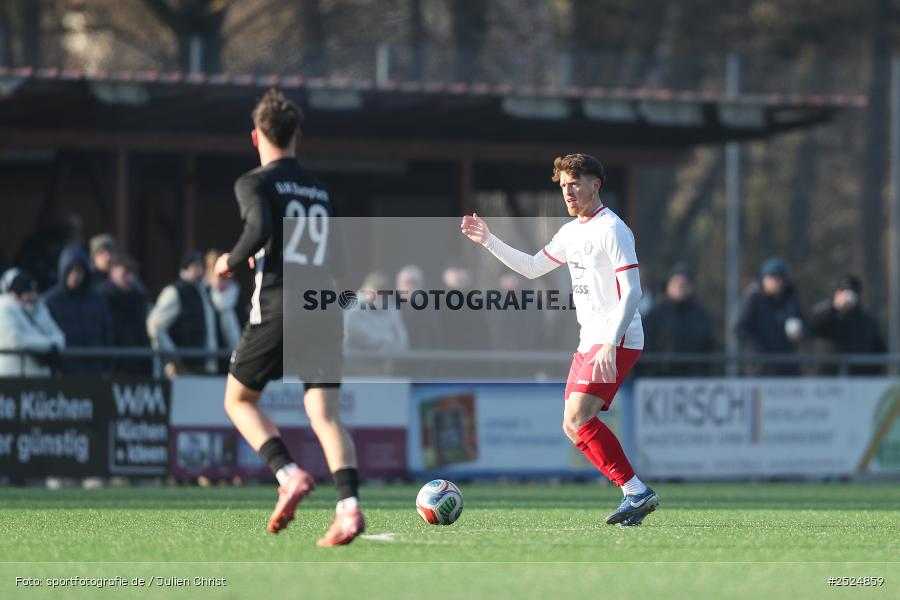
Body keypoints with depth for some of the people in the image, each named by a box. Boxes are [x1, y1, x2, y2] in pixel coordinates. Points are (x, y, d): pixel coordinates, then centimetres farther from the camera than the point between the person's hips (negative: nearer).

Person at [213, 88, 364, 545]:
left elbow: (260, 228, -19)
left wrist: (233, 260, 0)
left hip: (278, 306, -5)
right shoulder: (320, 190, 19)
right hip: (325, 309, 5)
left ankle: (289, 474, -9)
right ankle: (349, 505, -22)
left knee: (238, 399, 13)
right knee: (326, 414, -1)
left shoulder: (255, 183, 1)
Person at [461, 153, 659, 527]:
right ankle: (635, 496, 5)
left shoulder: (611, 230, -12)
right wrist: (488, 241, 21)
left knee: (577, 417, -20)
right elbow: (532, 267, 29)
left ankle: (636, 492, -18)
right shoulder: (571, 232, 16)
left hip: (618, 342, -10)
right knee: (573, 426, 4)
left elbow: (631, 292, -18)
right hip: (589, 342, 10)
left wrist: (611, 344, -26)